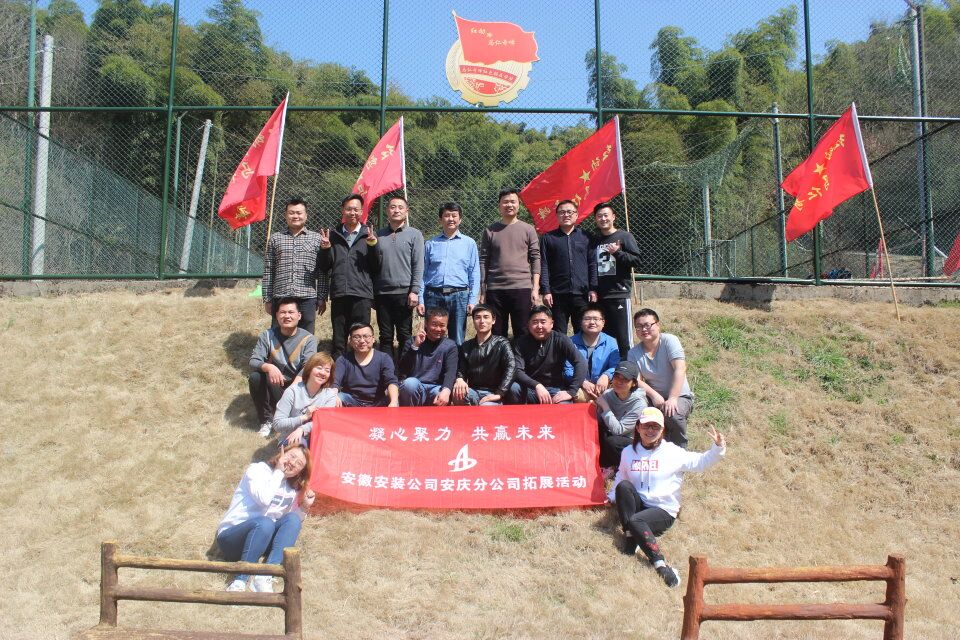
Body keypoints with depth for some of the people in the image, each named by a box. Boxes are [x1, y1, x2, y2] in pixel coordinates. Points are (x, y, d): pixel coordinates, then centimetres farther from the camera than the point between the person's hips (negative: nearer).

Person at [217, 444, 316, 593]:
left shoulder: (292, 491, 10)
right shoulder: (257, 470, -8)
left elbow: (289, 524, 11)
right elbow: (263, 499, -27)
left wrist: (303, 507, -5)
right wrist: (278, 472, -15)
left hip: (260, 538, 6)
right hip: (231, 538, -6)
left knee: (293, 519, -20)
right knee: (265, 523, -35)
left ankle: (264, 577, -32)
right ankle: (239, 582, -34)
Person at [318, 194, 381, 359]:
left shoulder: (369, 235, 9)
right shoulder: (334, 235, 13)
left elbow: (376, 268, 2)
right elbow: (324, 267, 11)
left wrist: (373, 245, -10)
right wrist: (325, 248, -5)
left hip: (361, 295, -2)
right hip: (338, 295, 2)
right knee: (338, 341, 7)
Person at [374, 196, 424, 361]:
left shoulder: (414, 234, 2)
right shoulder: (378, 235, 10)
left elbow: (418, 265, -3)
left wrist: (414, 291, -11)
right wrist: (371, 292, 7)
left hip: (404, 293, -3)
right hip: (382, 293, 3)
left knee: (404, 336, 4)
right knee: (385, 337, 8)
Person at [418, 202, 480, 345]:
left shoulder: (469, 243, 9)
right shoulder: (430, 244, 11)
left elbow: (474, 274, 7)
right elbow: (423, 273, 10)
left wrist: (472, 300, -1)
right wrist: (421, 300, 2)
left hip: (459, 296, -1)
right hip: (433, 295, 1)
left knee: (457, 341, 3)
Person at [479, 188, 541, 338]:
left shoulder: (528, 229, 7)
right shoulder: (490, 231, 9)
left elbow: (535, 259, 4)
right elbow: (483, 262, 7)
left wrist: (535, 288, -4)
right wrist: (482, 291, 3)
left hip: (522, 288, -1)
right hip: (495, 289, 1)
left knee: (523, 334, 1)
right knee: (496, 335, 5)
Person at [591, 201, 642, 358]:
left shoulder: (624, 237, 1)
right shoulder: (594, 240, 16)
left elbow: (637, 260, -5)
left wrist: (618, 253, -18)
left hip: (619, 293, -5)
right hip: (599, 295, 5)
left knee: (622, 334, -5)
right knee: (604, 334, 8)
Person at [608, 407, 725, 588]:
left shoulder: (673, 452, 0)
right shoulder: (628, 452, 12)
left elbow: (702, 462, -7)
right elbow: (621, 477, 24)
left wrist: (718, 448, -23)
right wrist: (612, 497, 10)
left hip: (664, 511, -4)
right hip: (637, 505, 4)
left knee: (635, 521, -35)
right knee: (623, 486, -28)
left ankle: (661, 564, -35)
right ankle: (631, 541, -29)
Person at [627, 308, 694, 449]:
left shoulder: (669, 341, -11)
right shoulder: (634, 353, 1)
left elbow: (680, 370, -22)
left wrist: (672, 399, -30)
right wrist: (654, 395, -26)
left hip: (679, 396, -3)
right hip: (653, 396, 3)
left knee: (673, 415, -34)